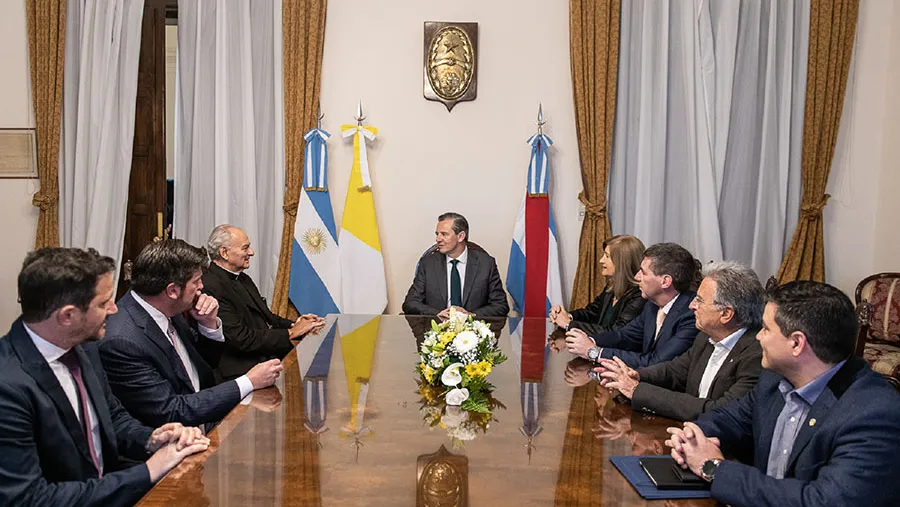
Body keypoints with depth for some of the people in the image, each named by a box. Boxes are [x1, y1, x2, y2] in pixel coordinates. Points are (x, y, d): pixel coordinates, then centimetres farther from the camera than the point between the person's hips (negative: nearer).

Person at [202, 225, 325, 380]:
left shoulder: (243, 279, 16)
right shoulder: (211, 286, -15)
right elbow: (242, 339, -19)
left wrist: (294, 324, 1)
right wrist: (291, 332, -12)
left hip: (268, 356, 9)